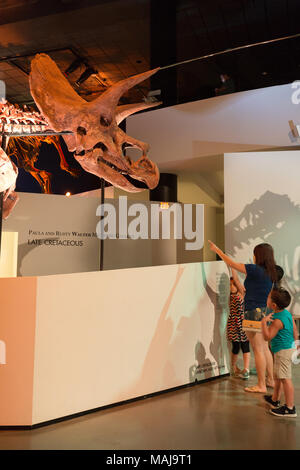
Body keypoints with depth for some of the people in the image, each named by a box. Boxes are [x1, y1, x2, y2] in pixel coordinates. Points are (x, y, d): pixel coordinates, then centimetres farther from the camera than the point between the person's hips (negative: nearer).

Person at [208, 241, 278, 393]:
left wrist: (217, 250, 2)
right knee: (265, 349, 19)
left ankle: (261, 385, 10)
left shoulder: (256, 270, -17)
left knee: (258, 350, 0)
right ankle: (271, 380, 29)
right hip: (265, 312, 9)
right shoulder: (270, 273, 7)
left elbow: (232, 264, -9)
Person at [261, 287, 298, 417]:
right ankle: (275, 400, 37)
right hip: (288, 347, 11)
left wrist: (264, 322, -26)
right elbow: (295, 330, 13)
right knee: (277, 376, 22)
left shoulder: (278, 320, -25)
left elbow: (267, 337, -24)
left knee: (285, 378, -4)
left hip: (283, 351, -11)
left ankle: (290, 408, 4)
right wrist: (293, 343, 25)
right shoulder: (286, 313, 4)